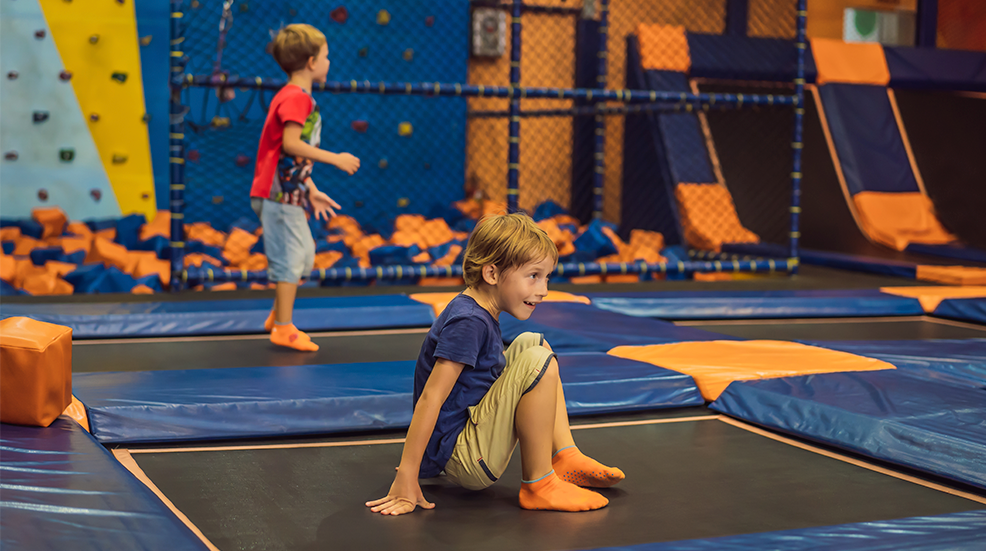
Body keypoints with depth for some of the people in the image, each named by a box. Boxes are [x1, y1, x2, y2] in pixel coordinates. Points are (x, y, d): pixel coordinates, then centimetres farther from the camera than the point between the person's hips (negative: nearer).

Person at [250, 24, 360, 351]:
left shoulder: (297, 98, 18)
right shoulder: (296, 98, -14)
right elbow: (291, 144, -26)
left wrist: (312, 191, 20)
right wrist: (335, 159, -23)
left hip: (290, 195, 11)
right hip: (279, 195, -11)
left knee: (304, 257, 17)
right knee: (291, 259, -6)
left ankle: (278, 318, 27)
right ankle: (284, 329, 1)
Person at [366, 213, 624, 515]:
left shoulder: (474, 312, 10)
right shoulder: (468, 323, -21)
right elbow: (430, 398, -25)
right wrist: (406, 478, -26)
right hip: (463, 462, -10)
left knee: (532, 344, 14)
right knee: (538, 362, -23)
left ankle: (565, 458, 9)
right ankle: (538, 484, -13)